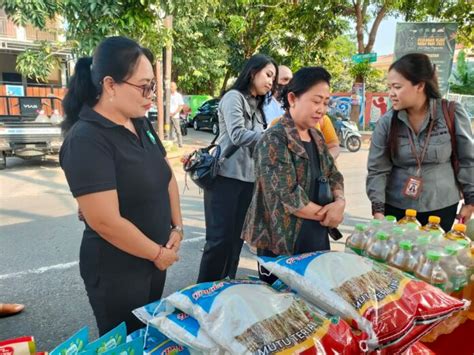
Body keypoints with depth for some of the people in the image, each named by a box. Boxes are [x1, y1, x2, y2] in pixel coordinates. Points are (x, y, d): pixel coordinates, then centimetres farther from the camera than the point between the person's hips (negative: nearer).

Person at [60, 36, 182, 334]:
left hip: (153, 259, 7)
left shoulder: (141, 123, 1)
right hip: (116, 271, -7)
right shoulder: (86, 140, -24)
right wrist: (158, 253, -14)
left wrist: (177, 227, -1)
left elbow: (167, 175, 9)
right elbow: (106, 222, -27)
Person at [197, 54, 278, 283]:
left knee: (236, 237, 11)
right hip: (226, 176, -8)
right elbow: (238, 135, -18)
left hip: (248, 178, 8)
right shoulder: (234, 97, -5)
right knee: (220, 238, -5)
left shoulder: (257, 105, 19)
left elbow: (257, 141, 15)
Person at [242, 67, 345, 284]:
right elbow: (287, 196, -23)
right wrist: (325, 214, -10)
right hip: (283, 243, -7)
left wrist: (340, 201, -8)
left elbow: (334, 175, 14)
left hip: (317, 238, 8)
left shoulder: (316, 137, 9)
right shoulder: (275, 139, -17)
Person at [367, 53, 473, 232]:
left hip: (441, 207, 0)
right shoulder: (386, 122, -8)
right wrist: (378, 209, -15)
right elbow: (377, 170, -7)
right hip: (396, 207, 1)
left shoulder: (452, 114, -9)